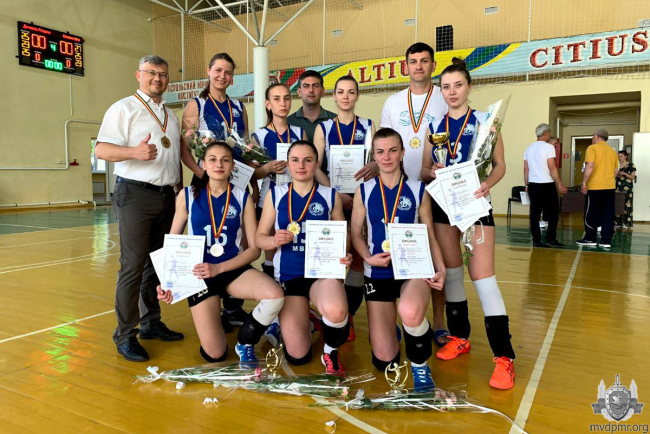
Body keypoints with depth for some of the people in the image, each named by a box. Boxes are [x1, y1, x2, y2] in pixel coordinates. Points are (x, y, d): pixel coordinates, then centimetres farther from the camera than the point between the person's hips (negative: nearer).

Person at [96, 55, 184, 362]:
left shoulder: (170, 116, 20)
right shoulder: (124, 108, 0)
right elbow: (101, 149, -10)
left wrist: (180, 186, 15)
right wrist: (134, 151, -27)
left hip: (167, 197, 6)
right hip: (136, 195, -6)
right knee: (133, 266, -8)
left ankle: (150, 322, 22)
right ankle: (125, 335, 1)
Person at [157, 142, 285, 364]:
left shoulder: (242, 198, -1)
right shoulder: (188, 195, -1)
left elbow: (255, 248, -5)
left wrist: (219, 268, -18)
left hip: (234, 269, 1)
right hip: (201, 275, -1)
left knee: (276, 296, -31)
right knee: (215, 356, -6)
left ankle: (245, 343, 0)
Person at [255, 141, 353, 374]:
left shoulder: (331, 196, 2)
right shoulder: (275, 194, 3)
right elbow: (259, 238, 4)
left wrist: (345, 256, -17)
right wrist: (275, 240, -18)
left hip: (322, 271, -1)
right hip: (288, 275, 1)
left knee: (336, 311, -38)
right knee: (297, 357, 0)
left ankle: (331, 352, -1)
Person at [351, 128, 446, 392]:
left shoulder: (418, 190, 1)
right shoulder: (364, 191, 2)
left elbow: (429, 234, 4)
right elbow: (356, 233, 3)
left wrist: (440, 268, -9)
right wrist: (369, 258, -15)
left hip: (413, 268, -1)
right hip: (378, 273, 1)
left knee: (410, 312, -40)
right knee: (384, 362, 3)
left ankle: (420, 367, -7)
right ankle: (387, 329, 41)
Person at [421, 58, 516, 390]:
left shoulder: (484, 120, 1)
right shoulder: (434, 126, 9)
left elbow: (500, 165, -2)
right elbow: (424, 170, 10)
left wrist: (487, 184, -22)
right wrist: (433, 173, -13)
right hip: (442, 203, 4)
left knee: (482, 276, -11)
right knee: (451, 272, 11)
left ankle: (504, 357, -3)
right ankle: (459, 337, 28)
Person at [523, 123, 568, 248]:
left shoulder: (529, 148, 10)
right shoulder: (548, 147, -8)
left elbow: (526, 169, 11)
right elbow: (552, 168, -13)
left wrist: (527, 185, 17)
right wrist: (560, 184, -9)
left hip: (533, 185, 6)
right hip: (546, 185, -6)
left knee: (535, 214, 4)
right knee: (553, 212, 5)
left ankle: (536, 240, 5)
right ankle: (550, 239, 4)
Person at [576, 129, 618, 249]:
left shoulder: (592, 148, -4)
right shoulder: (612, 151, 15)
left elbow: (590, 166, -16)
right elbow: (615, 171, 18)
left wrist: (584, 183, -13)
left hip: (595, 186, -6)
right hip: (610, 186, 6)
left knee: (591, 214, 3)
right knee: (608, 215, 5)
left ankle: (590, 239, 8)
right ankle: (606, 241, 4)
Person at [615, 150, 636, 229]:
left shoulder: (631, 165, 1)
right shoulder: (617, 165, 13)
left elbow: (633, 177, -1)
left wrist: (624, 173, -14)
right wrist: (616, 175, -3)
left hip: (627, 188, -4)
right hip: (618, 187, 4)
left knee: (626, 205, -5)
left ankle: (626, 223, 0)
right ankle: (618, 222, 5)